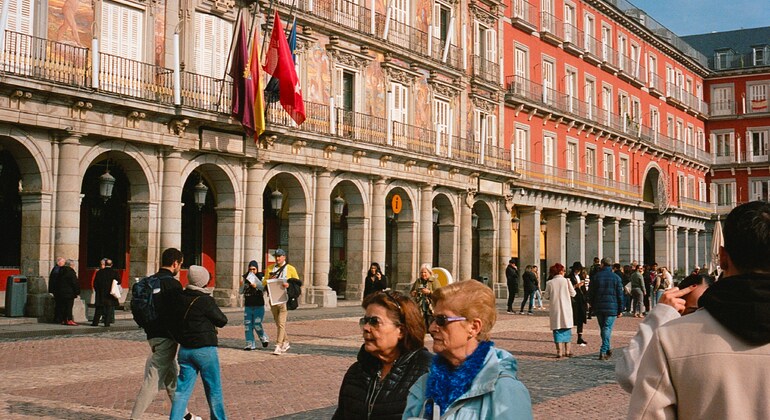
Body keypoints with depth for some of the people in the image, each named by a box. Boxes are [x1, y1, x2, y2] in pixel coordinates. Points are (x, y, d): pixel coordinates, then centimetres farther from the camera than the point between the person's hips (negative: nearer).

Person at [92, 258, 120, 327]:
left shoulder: (99, 272, -4)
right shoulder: (114, 273, -6)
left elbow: (95, 283, 0)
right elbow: (119, 282, -1)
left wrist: (97, 291, 13)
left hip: (100, 294, 1)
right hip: (110, 295, -1)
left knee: (99, 309, 10)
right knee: (109, 308, 4)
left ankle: (95, 322, 12)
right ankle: (107, 322, -1)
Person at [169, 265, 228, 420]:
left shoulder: (178, 300, 1)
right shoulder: (206, 301, -16)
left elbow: (173, 323, 9)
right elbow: (222, 321, -5)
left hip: (184, 349, 5)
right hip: (205, 349, -5)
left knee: (183, 388, 8)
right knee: (214, 389, 10)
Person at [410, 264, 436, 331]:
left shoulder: (434, 282, 0)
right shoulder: (417, 281, 14)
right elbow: (411, 292, 23)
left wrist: (429, 292, -21)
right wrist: (412, 293, 1)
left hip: (430, 308, -4)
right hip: (419, 308, 4)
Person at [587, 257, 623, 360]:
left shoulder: (595, 277, 2)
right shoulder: (616, 278, -1)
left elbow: (590, 293, 5)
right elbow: (620, 295, 0)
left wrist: (592, 306, 17)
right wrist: (620, 310, 6)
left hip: (598, 308, 2)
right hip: (612, 308, -2)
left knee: (603, 329, 15)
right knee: (607, 329, -3)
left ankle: (607, 349, 24)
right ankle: (603, 351, -13)